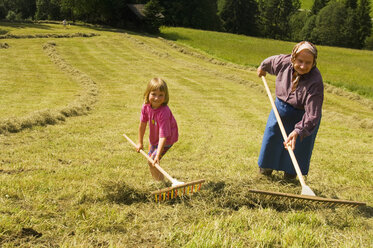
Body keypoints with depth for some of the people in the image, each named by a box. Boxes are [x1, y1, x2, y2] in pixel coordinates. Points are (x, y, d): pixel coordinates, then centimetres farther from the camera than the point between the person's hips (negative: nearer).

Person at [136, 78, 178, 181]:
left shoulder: (164, 112, -39)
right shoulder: (146, 106, -20)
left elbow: (163, 136, -41)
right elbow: (142, 124, -4)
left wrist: (157, 156, -46)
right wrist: (140, 143, 5)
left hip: (167, 139, -7)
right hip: (154, 138, 8)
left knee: (152, 161, -14)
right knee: (150, 157, 23)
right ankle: (156, 180, 48)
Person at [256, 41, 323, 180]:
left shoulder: (315, 81, -36)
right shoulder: (284, 62, -23)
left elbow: (312, 114, -38)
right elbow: (271, 61, 5)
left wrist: (298, 132, -51)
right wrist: (263, 67, 27)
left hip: (302, 117, -4)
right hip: (280, 109, 5)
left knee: (297, 146, 6)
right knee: (271, 138, 18)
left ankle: (291, 172, 35)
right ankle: (267, 166, 44)